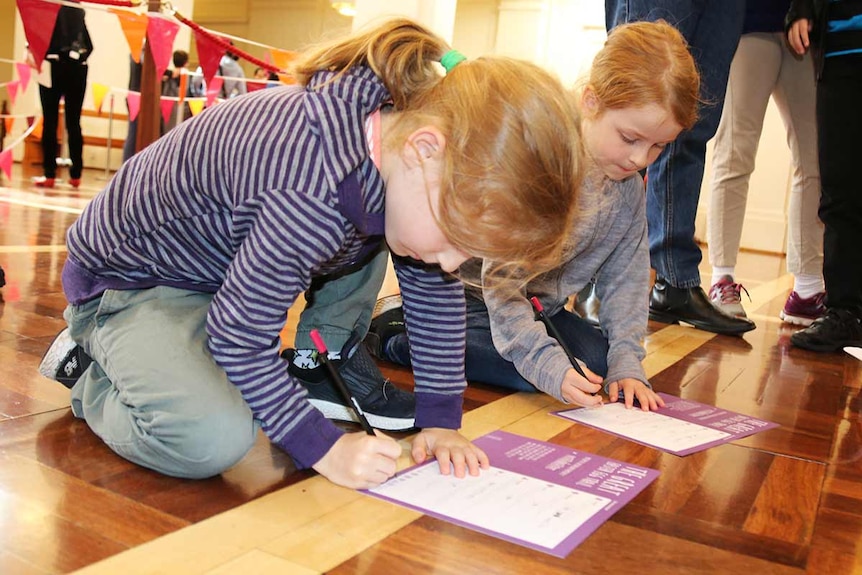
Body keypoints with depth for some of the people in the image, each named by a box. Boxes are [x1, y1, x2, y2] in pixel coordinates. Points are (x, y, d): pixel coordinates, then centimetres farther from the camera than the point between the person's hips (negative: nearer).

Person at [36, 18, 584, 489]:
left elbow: (437, 292, -2)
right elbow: (241, 336, -28)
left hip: (228, 260, 8)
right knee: (214, 440, -28)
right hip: (128, 277, -7)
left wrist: (441, 419, -3)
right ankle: (90, 366, 0)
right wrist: (326, 447, -22)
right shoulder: (311, 198, -40)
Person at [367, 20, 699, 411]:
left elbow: (624, 278, 2)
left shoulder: (629, 187, -5)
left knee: (601, 361, -7)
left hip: (540, 306, 8)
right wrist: (547, 363, -35)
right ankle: (393, 329, -10)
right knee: (531, 374, -27)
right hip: (476, 297, -8)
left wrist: (626, 363, -9)